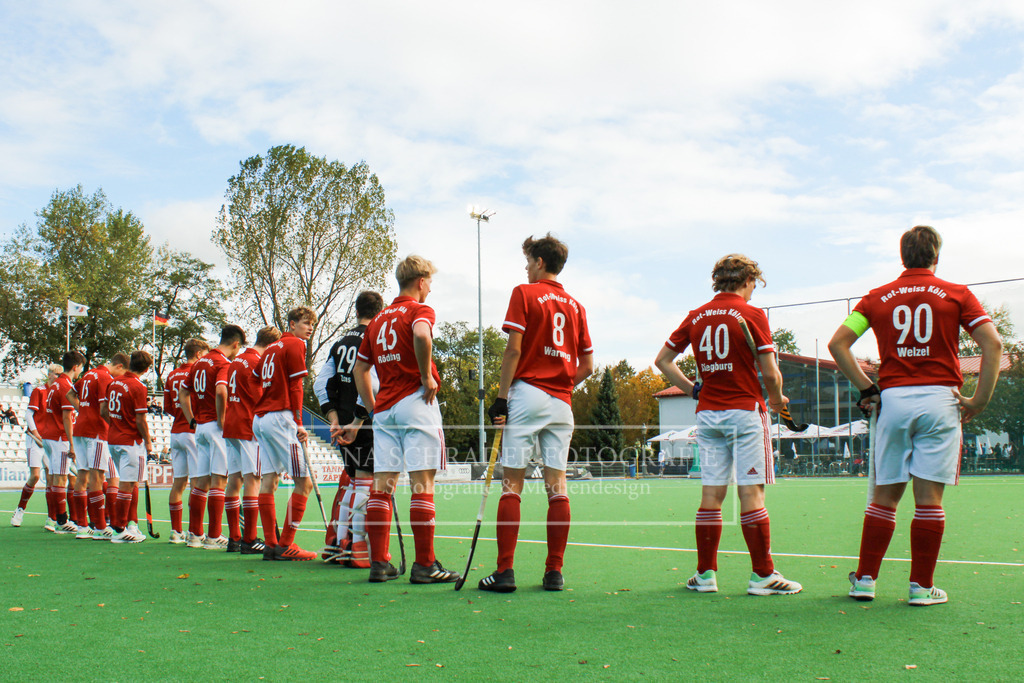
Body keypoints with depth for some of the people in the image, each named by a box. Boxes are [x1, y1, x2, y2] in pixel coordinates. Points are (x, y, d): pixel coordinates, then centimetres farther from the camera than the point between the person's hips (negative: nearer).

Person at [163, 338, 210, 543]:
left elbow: (167, 407, 14)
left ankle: (176, 531, 10)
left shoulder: (172, 375, 13)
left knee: (178, 483, 8)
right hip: (193, 432, -7)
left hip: (176, 432, 7)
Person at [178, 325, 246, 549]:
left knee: (200, 483, 11)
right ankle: (214, 536, -4)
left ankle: (195, 534, 14)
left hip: (200, 427, 8)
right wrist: (222, 420, -16)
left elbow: (182, 392, 22)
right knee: (218, 481, -5)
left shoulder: (200, 362, 16)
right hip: (216, 427, -8)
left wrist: (192, 420, 18)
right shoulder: (224, 363, -9)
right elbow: (221, 391, -26)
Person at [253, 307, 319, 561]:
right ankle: (285, 546, -8)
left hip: (260, 418, 9)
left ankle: (270, 544, 7)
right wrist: (298, 424, -11)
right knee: (304, 481, -6)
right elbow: (295, 387, -10)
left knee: (268, 480, 6)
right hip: (281, 417, -9)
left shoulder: (271, 348, 19)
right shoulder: (295, 345, -4)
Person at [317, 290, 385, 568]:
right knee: (366, 481, -4)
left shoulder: (341, 343, 15)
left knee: (352, 480, 18)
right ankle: (358, 550, -5)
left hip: (344, 423, 7)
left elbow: (321, 384, 11)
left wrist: (335, 420, 7)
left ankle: (335, 543, 21)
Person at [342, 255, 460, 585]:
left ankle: (379, 563, 6)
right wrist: (427, 376, -14)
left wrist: (369, 410, 24)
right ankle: (424, 565, -5)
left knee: (382, 484, 5)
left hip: (384, 407, 7)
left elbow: (360, 368, 21)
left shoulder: (379, 319, 19)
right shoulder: (419, 310, -1)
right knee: (422, 482, -5)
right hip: (415, 401, -6)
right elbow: (421, 335, -26)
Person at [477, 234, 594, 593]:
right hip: (561, 402, 5)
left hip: (526, 393, -4)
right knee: (557, 485, 4)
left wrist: (501, 396, -6)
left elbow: (513, 349, -8)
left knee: (512, 484, -4)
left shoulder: (524, 293, 0)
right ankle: (554, 572, 5)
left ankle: (505, 571, -7)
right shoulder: (575, 305, 15)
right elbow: (587, 365, 13)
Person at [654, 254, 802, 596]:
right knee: (751, 494, -3)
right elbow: (770, 374, -9)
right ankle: (762, 576, 2)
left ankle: (705, 574, 9)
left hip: (708, 413, 5)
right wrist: (777, 400, 9)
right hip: (745, 411, -5)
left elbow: (662, 360, 13)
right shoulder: (752, 315, -6)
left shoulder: (696, 316, 9)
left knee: (711, 494, 6)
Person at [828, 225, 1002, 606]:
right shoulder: (956, 295, 5)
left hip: (893, 400, 2)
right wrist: (979, 401, -2)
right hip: (939, 400, -2)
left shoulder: (878, 298, 10)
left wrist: (866, 387, 8)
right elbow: (992, 343, -5)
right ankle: (922, 586, 5)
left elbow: (837, 343, 5)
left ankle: (865, 579, 11)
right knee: (929, 497, 1)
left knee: (884, 496, 9)